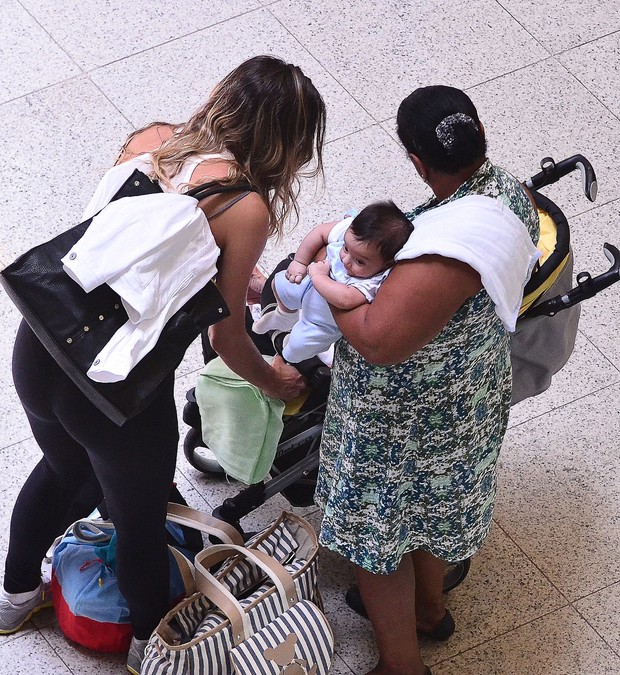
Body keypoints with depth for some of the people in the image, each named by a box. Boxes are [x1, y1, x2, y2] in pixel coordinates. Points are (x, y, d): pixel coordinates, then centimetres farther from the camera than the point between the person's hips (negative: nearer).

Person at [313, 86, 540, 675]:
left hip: (405, 422, -9)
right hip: (469, 398, 9)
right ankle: (428, 607, 57)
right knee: (427, 504, 33)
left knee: (373, 533, 15)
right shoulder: (507, 191, -11)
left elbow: (377, 340, -39)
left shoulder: (450, 244, -40)